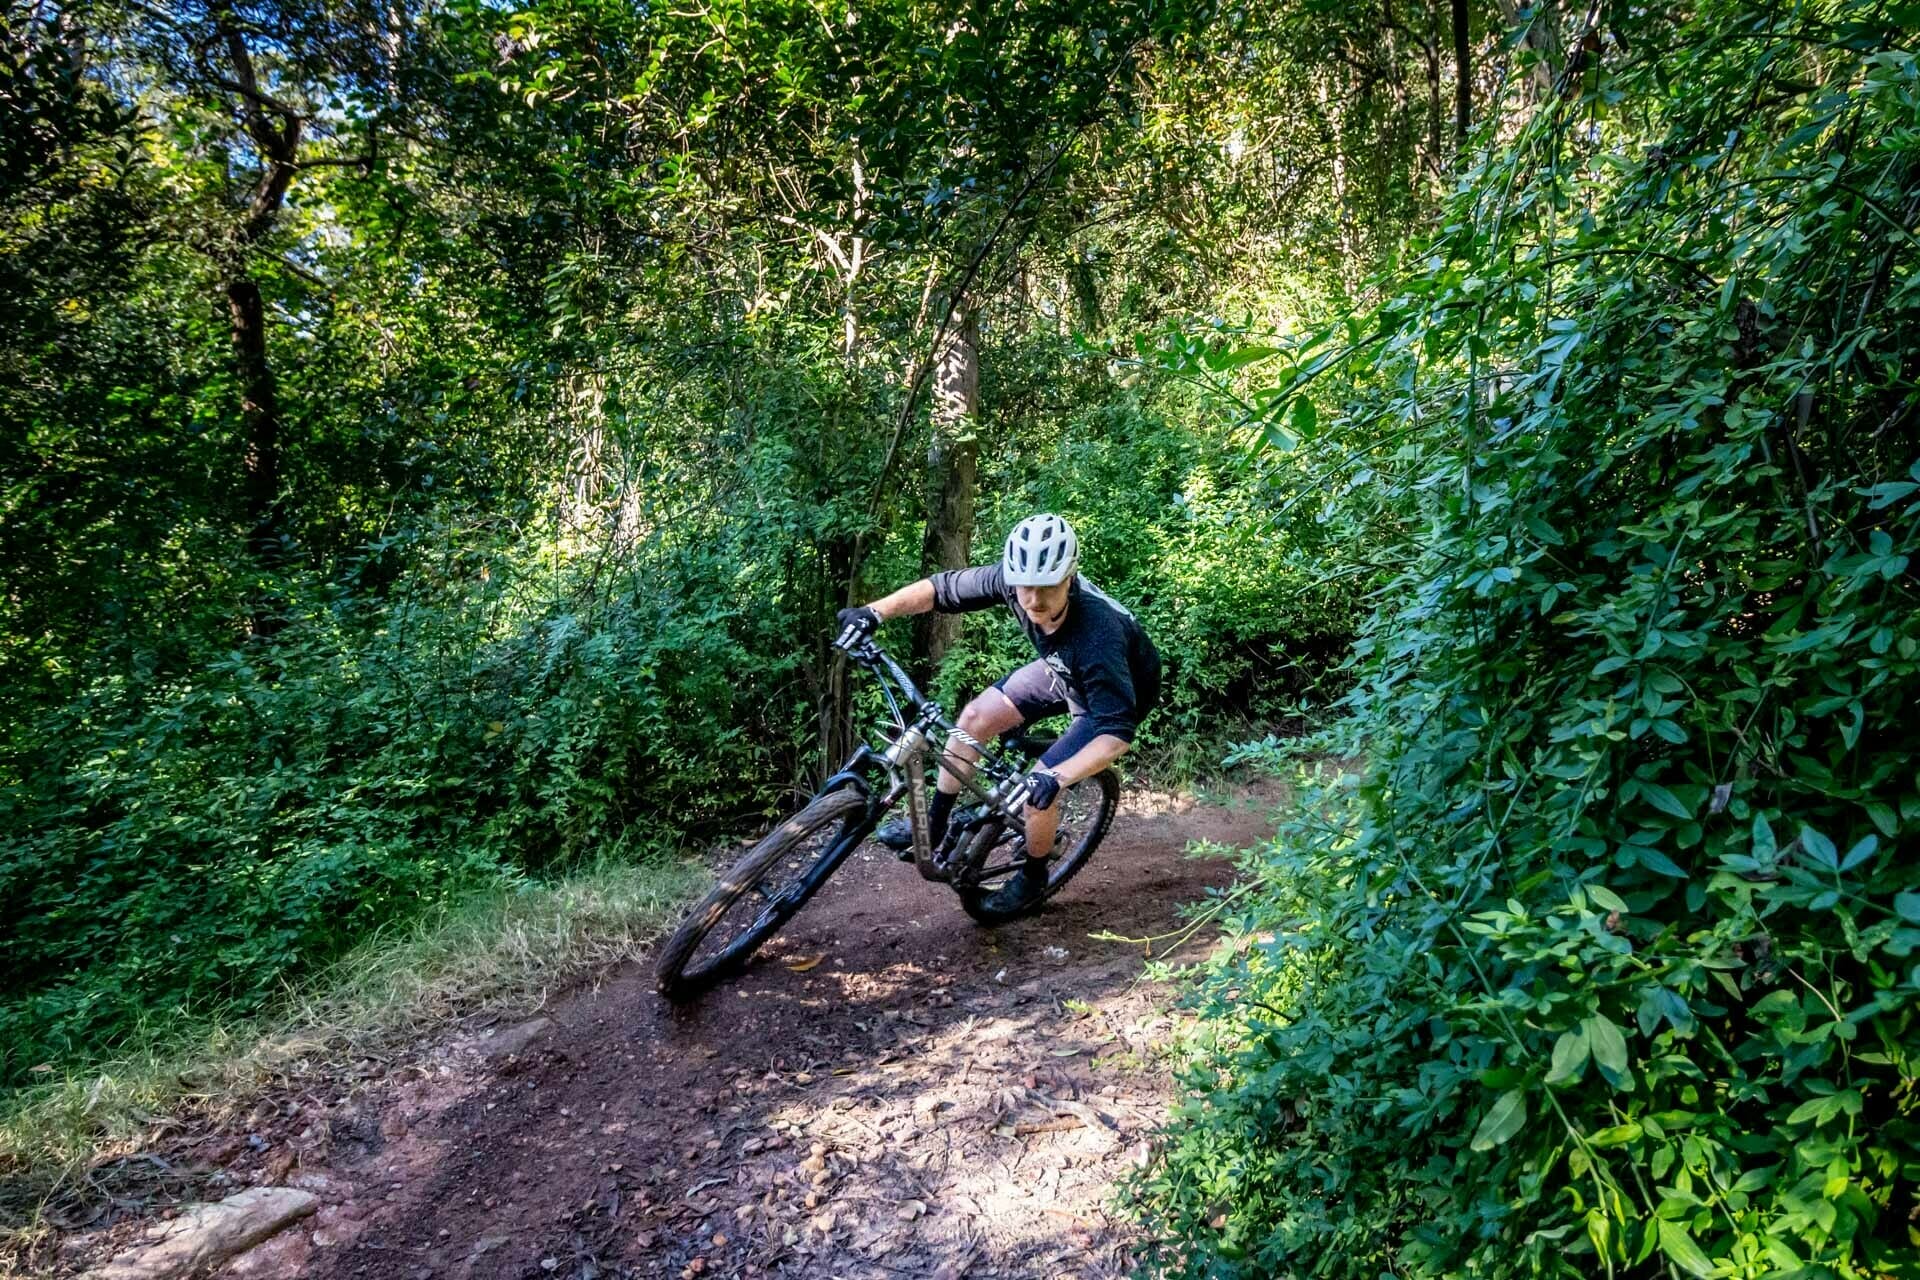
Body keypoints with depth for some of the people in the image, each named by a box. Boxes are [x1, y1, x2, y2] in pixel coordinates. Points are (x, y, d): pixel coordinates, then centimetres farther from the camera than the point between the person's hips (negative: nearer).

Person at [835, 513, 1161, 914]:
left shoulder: (1098, 635, -44)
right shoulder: (1012, 579, -29)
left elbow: (1118, 732, -43)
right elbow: (940, 587, -18)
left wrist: (1057, 777, -55)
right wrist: (874, 611, -30)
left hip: (1117, 695, -6)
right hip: (1061, 670, 6)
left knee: (1039, 788, -13)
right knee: (976, 716, -2)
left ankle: (1032, 878, 17)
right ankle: (933, 825, 16)